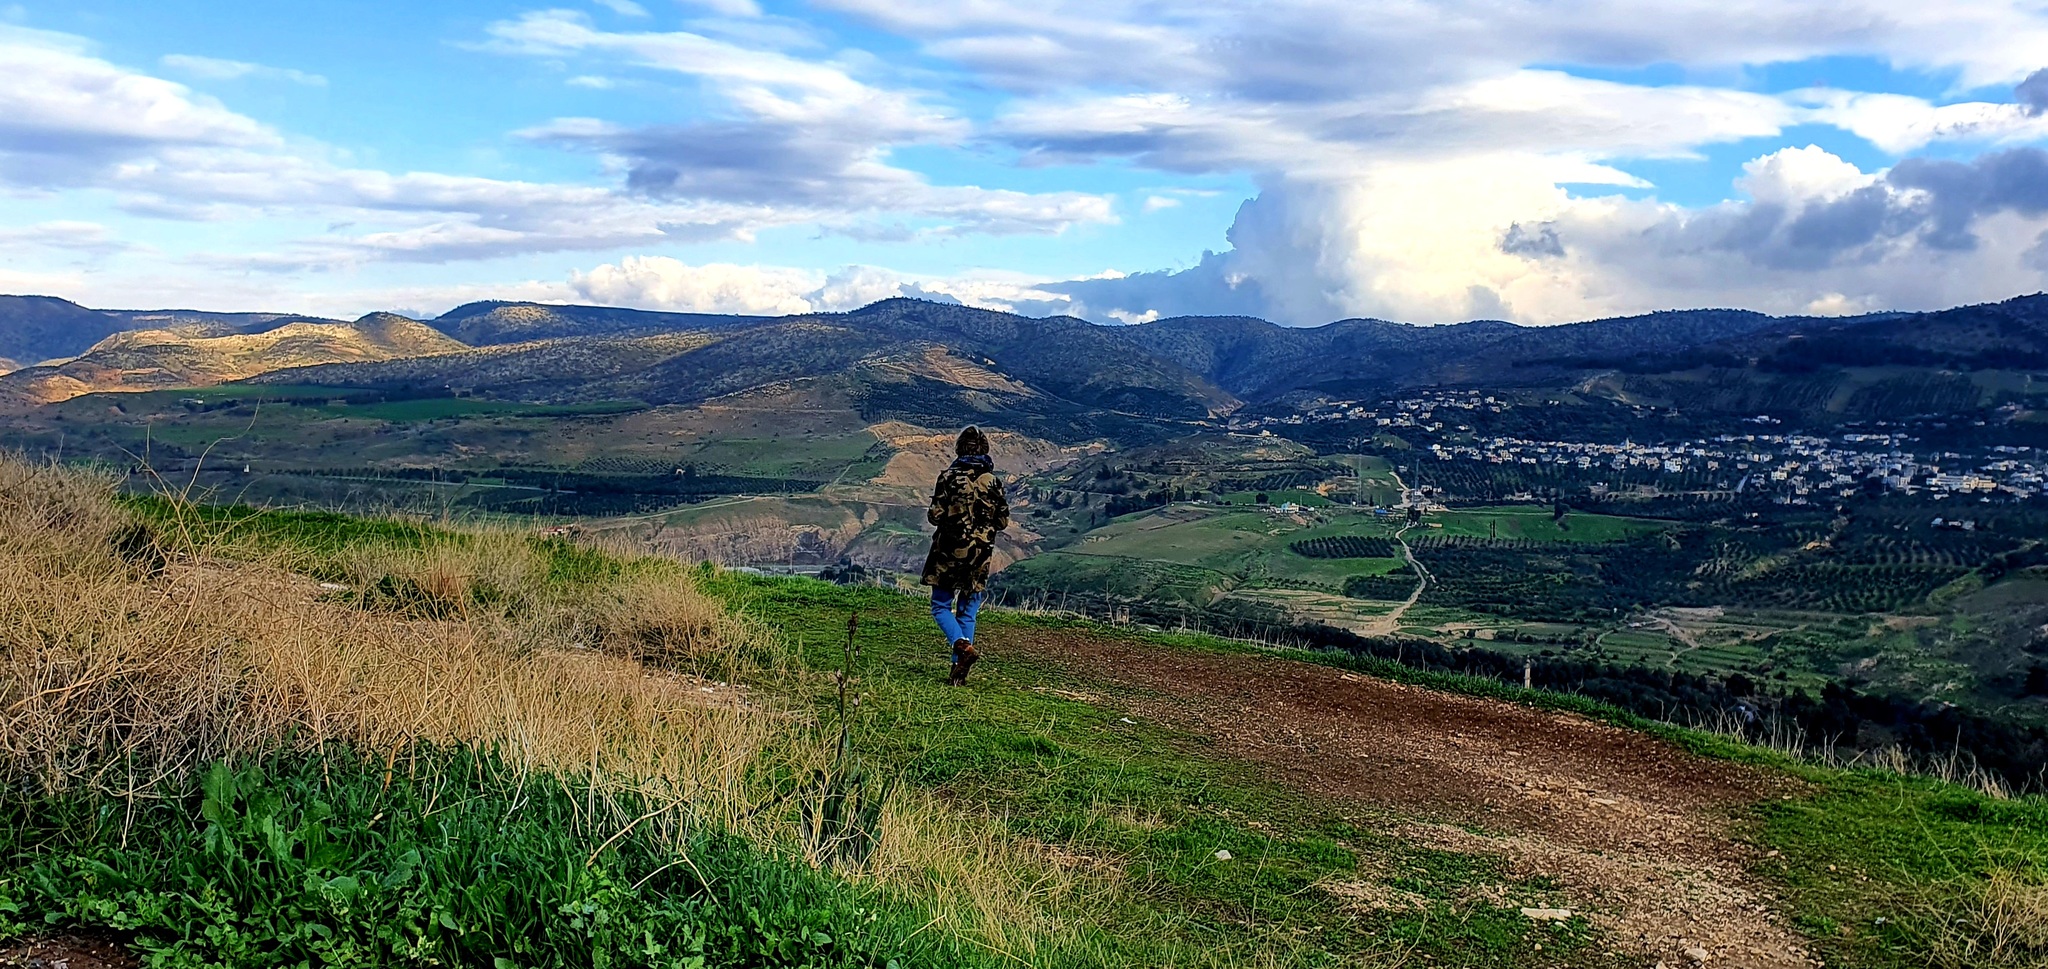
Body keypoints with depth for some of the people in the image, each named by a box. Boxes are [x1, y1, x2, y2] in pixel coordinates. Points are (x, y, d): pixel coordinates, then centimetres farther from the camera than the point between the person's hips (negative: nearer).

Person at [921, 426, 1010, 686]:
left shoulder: (949, 477, -9)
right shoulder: (994, 482, 1)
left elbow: (936, 515, -11)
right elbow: (1003, 521, 4)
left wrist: (933, 515, 12)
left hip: (949, 551, -3)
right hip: (980, 555, 3)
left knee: (941, 607, 8)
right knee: (967, 613, 11)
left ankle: (963, 646, -16)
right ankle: (959, 670, 9)